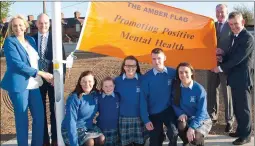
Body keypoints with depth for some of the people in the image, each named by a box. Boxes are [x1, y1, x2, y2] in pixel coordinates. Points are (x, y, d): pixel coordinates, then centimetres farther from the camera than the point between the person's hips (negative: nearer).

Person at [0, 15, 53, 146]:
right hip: (19, 84, -6)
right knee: (22, 119, 3)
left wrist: (45, 75, 3)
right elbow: (17, 64, -15)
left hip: (33, 84, 6)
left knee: (39, 116, 7)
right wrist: (41, 73, -14)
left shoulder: (31, 40, 13)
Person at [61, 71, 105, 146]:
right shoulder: (74, 98, -22)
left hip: (88, 126, 5)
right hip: (71, 129, -5)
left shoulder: (95, 95, -5)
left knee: (101, 139, -19)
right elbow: (71, 122, -25)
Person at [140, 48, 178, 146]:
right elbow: (143, 99, -8)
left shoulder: (173, 73, -7)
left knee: (173, 133, -25)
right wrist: (146, 120, -11)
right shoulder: (147, 77, -10)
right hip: (154, 114, 1)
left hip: (169, 111, 0)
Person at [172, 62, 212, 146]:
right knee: (181, 125, -31)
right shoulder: (176, 87, -9)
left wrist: (192, 127, -29)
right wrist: (181, 113, -19)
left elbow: (201, 112, -19)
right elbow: (174, 104, 1)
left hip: (202, 120, -3)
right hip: (186, 118, 3)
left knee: (195, 138, -30)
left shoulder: (199, 89, -19)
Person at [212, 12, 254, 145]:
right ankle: (240, 130, 30)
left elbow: (238, 58, -20)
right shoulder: (235, 37, 13)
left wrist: (221, 68, -15)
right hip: (235, 77, 9)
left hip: (243, 78, -9)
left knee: (244, 108, 1)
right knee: (237, 107, 17)